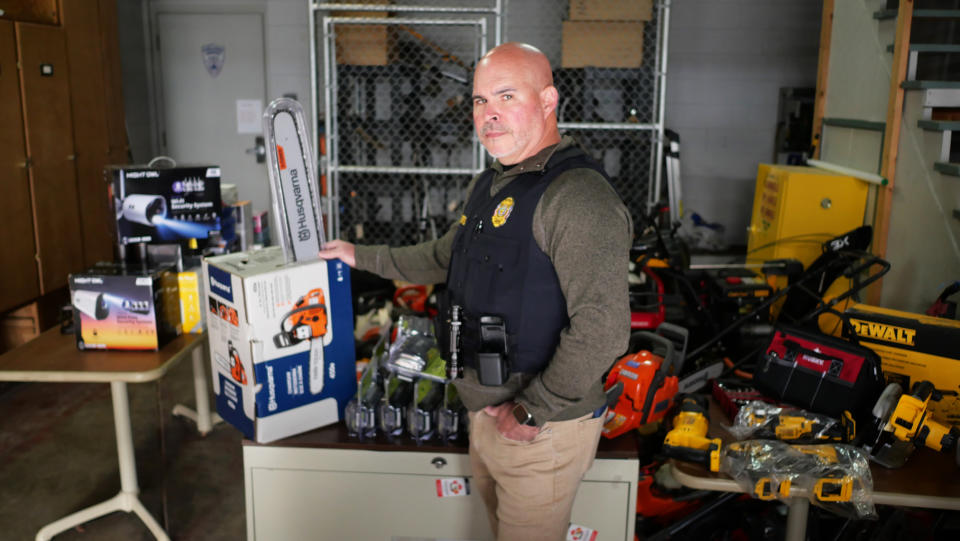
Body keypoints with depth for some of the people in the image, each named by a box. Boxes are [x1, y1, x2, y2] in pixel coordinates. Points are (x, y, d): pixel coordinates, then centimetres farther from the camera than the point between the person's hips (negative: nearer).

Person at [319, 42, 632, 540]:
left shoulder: (579, 196, -23)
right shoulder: (488, 186, 10)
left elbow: (602, 328, -30)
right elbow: (445, 257, 27)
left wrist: (532, 412, -22)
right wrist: (362, 256, 29)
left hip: (543, 429, -9)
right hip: (486, 412, 9)